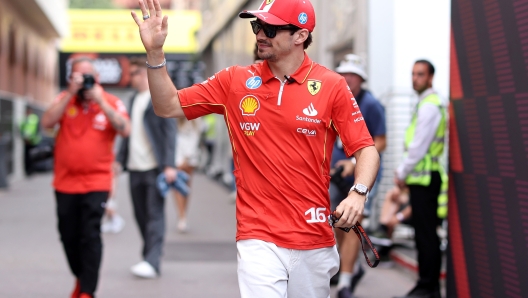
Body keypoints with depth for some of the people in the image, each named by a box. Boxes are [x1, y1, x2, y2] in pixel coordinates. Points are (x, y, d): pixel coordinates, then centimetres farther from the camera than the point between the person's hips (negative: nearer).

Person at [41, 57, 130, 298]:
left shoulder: (111, 102, 2)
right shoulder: (65, 99, 6)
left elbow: (125, 130, -14)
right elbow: (47, 122, -10)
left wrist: (100, 101, -17)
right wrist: (71, 94, -14)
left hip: (96, 183, -3)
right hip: (65, 181, 3)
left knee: (90, 236, -11)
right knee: (68, 236, 10)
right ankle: (81, 277, 33)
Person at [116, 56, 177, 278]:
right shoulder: (134, 100, 18)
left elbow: (170, 131, -10)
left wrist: (169, 165, -17)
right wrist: (120, 159, 13)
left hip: (154, 167, -7)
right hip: (135, 168, 7)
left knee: (155, 215, -7)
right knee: (141, 215, 8)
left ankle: (152, 262, -10)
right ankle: (149, 258, 16)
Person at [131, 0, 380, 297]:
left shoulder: (332, 86, -2)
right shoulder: (234, 81, 4)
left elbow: (366, 149, -2)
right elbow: (168, 106, 6)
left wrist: (358, 193, -20)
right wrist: (155, 52, -7)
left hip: (315, 240, 0)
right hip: (259, 239, 0)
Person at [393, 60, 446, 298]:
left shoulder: (429, 106, -14)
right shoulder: (426, 104, 18)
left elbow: (419, 146, -17)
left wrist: (402, 173, -8)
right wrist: (404, 171, 17)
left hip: (424, 178, -10)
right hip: (422, 177, 10)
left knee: (425, 234, -7)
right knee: (426, 233, 12)